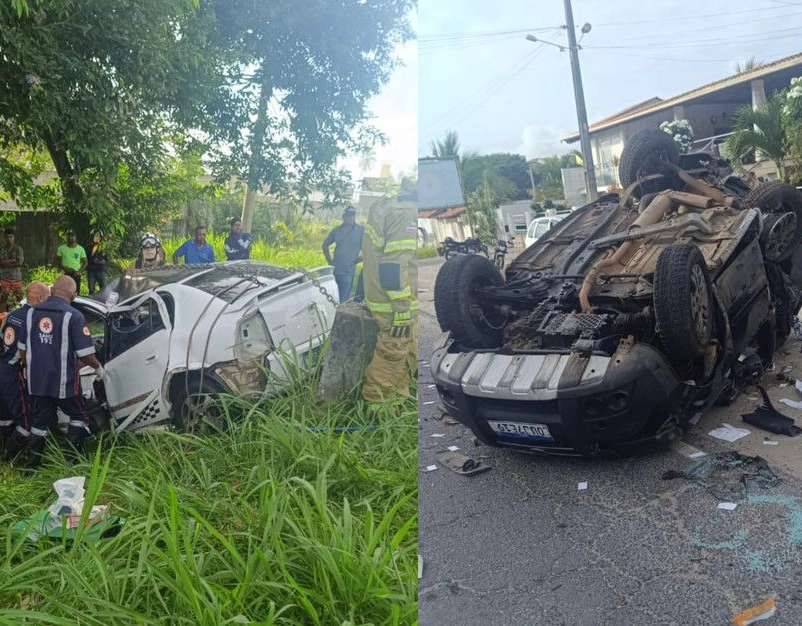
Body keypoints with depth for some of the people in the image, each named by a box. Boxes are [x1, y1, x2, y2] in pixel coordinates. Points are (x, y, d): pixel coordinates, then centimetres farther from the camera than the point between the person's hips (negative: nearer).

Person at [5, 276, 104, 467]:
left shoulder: (32, 312, 2)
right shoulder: (73, 316, -15)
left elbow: (22, 348, 11)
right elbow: (85, 354, -16)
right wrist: (98, 367, 3)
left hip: (36, 381, 5)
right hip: (64, 382, -5)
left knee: (39, 422, 17)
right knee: (79, 418, 15)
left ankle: (32, 464, 21)